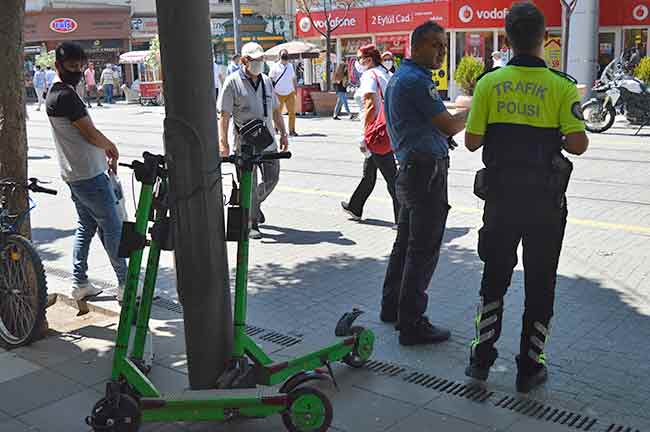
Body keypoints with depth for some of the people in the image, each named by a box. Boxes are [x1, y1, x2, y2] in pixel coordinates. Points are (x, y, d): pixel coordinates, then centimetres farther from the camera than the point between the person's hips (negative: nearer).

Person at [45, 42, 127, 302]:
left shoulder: (54, 94, 15)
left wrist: (105, 154, 13)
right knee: (112, 227, -4)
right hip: (89, 174, -10)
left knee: (86, 226, 15)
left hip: (75, 174, 10)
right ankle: (126, 284, 1)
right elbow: (91, 135, -18)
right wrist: (112, 147, 1)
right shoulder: (66, 95, -18)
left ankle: (79, 283, 20)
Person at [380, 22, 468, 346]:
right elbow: (449, 126, -17)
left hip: (410, 168, 11)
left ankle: (392, 307, 29)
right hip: (427, 170, -11)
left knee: (405, 243, 18)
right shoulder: (416, 80, -16)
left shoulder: (399, 77, 17)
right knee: (423, 250, -5)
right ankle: (412, 325, 1)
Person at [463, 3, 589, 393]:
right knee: (540, 284, 11)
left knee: (494, 277, 16)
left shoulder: (489, 83, -5)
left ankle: (481, 358, 22)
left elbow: (472, 141, -4)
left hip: (501, 196, 2)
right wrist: (555, 138, 6)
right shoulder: (561, 86, -9)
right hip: (545, 200, -2)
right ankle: (530, 368, 19)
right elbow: (578, 144, -14)